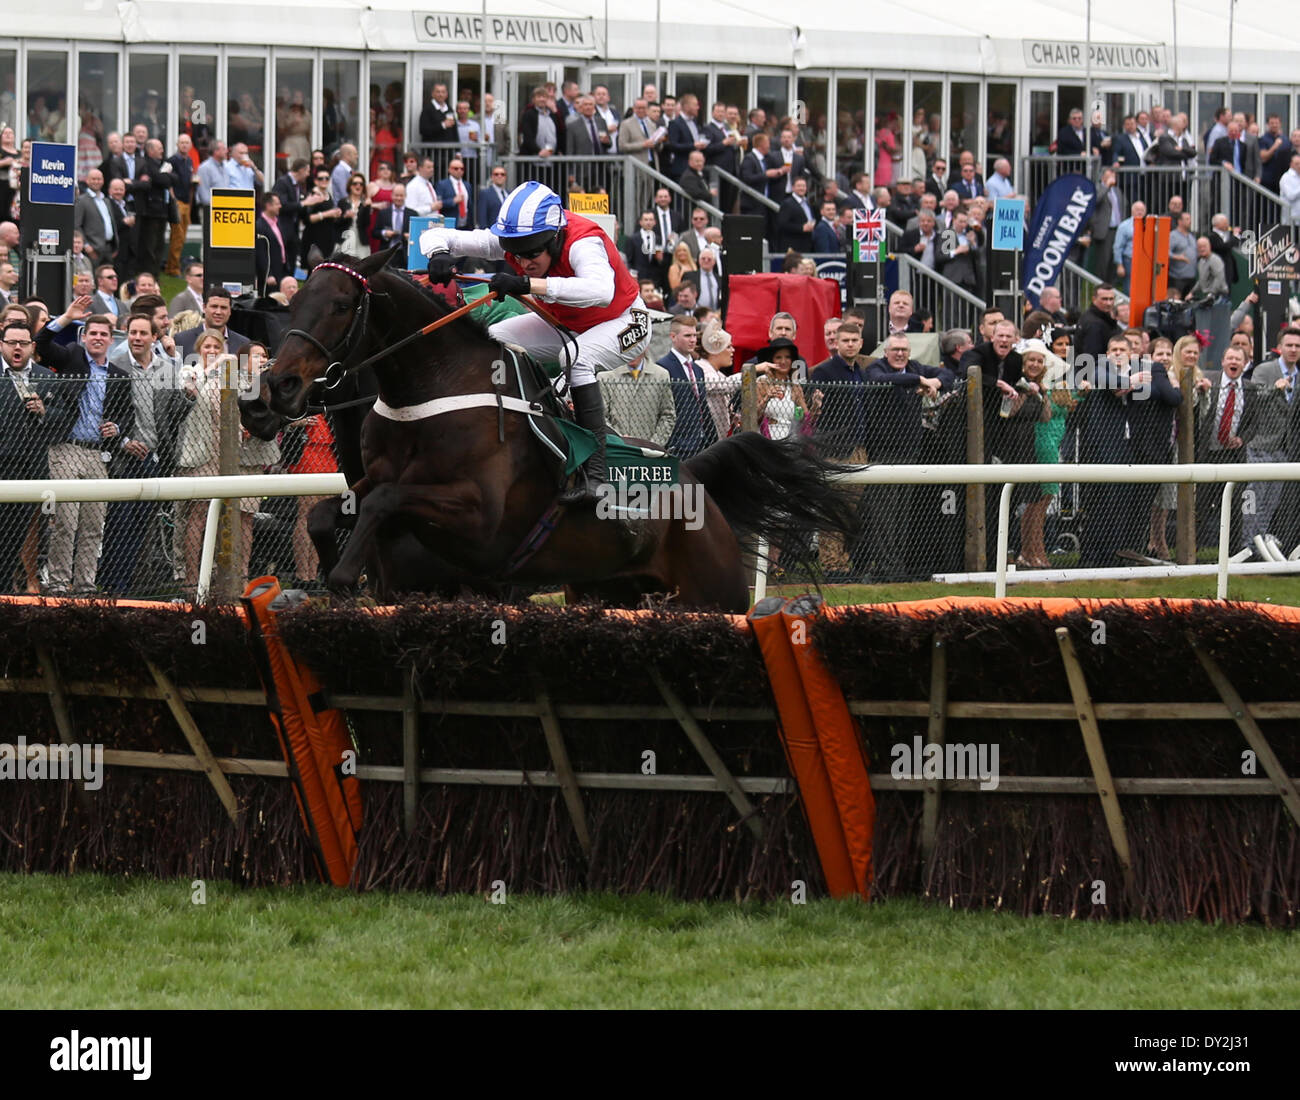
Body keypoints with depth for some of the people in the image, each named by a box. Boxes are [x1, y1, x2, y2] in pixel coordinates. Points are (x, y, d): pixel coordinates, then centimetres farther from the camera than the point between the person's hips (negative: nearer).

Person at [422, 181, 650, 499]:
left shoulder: (583, 243, -36)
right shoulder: (510, 240, -20)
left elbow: (601, 290, -58)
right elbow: (436, 236, -17)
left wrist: (529, 284, -64)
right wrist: (439, 254, -43)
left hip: (623, 324, -7)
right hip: (566, 323, 7)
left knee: (576, 354, -36)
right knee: (490, 342, -9)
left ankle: (595, 476, -36)